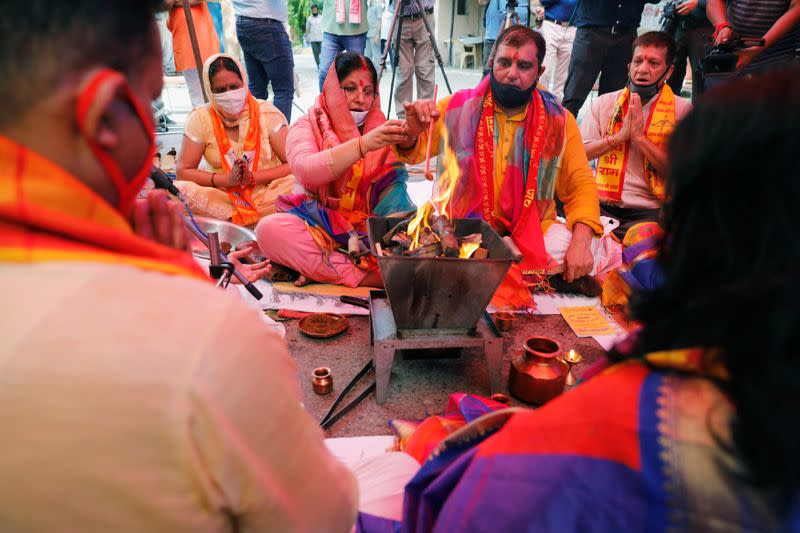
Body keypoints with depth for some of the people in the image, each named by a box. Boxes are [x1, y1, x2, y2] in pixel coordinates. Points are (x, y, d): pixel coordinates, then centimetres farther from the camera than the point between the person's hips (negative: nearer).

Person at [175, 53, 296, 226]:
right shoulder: (200, 118, -2)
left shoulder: (267, 113, -4)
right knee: (180, 189, -28)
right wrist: (227, 179, -17)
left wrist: (253, 177, -20)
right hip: (223, 196, 2)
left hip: (268, 193, -1)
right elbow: (183, 172, -3)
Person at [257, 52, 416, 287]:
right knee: (269, 229, -30)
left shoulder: (382, 131, 13)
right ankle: (371, 279, -30)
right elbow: (304, 170, -19)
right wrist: (363, 145, -33)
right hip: (321, 224, -1)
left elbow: (394, 183, -3)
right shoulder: (306, 126, 5)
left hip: (372, 228, 2)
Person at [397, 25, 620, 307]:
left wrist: (581, 239, -16)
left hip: (533, 232, 1)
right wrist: (412, 133, -23)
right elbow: (410, 153, 2)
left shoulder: (558, 120, 2)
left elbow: (581, 184, 1)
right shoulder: (459, 108, -2)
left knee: (600, 250, -19)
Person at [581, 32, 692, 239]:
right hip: (603, 206, 2)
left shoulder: (682, 111, 5)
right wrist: (619, 136, -8)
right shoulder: (604, 103, 13)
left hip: (650, 211, -1)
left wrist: (639, 136, -11)